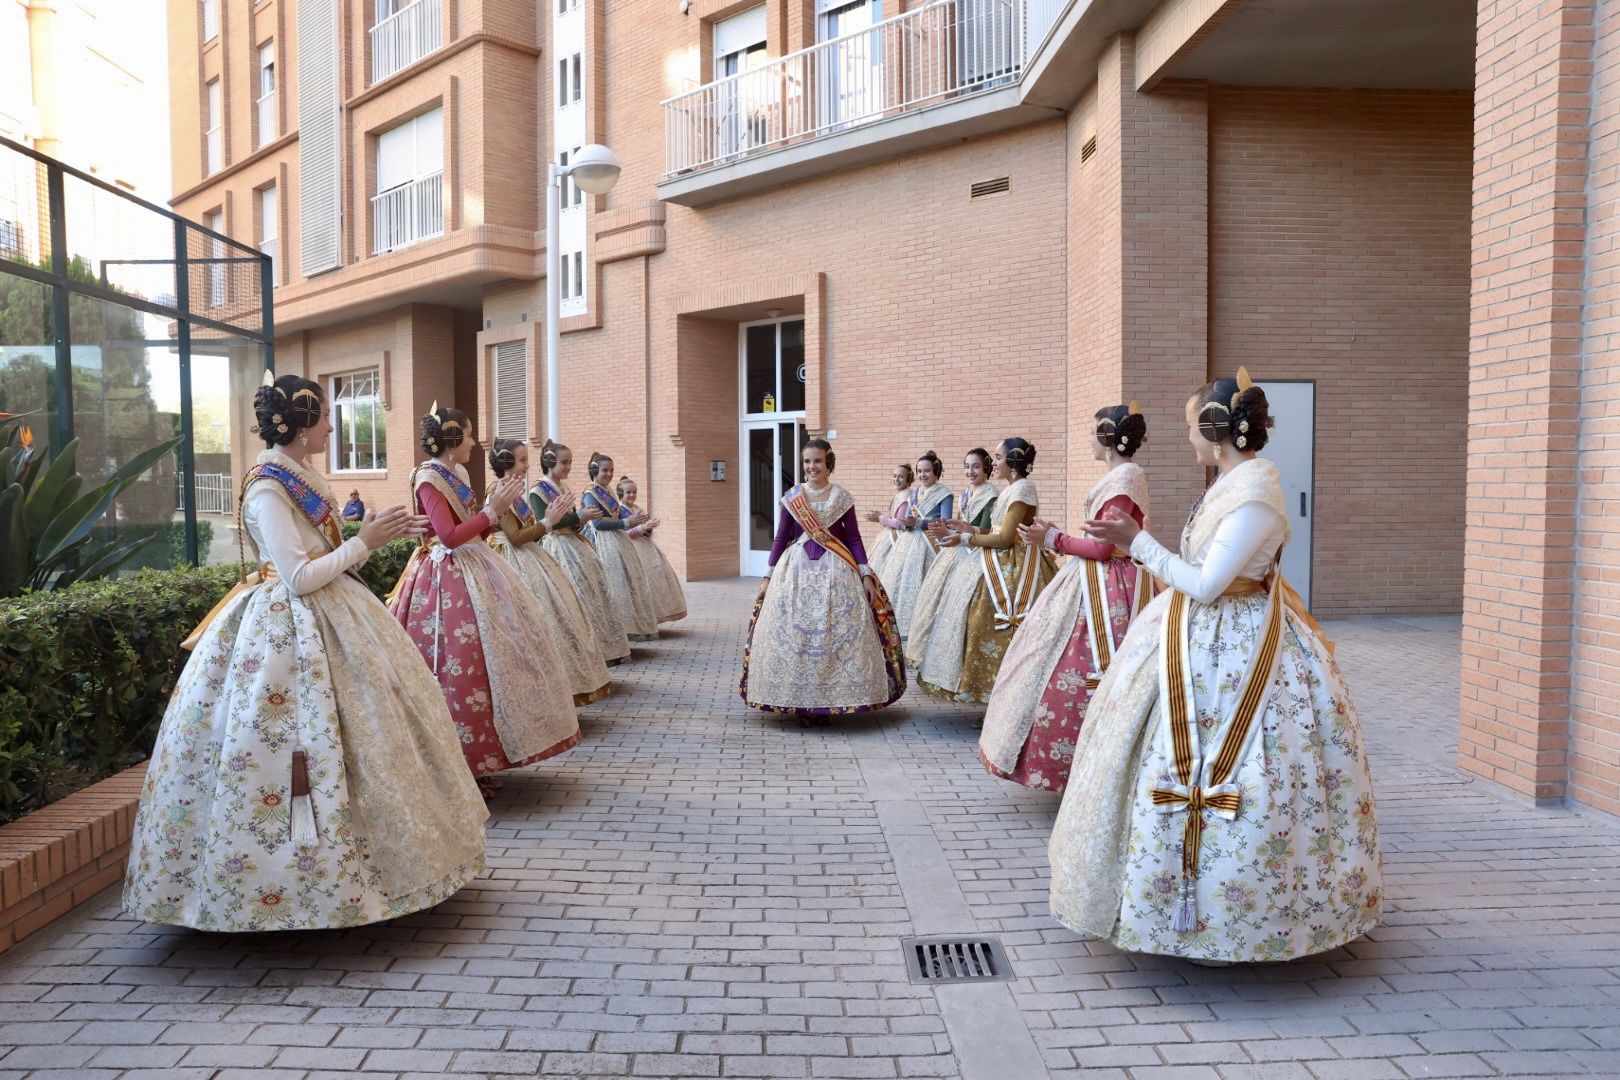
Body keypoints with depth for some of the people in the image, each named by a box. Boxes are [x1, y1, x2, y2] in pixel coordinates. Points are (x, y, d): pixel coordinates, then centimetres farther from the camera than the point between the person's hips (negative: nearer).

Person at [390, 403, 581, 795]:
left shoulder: (456, 474, 14)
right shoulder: (429, 478, -11)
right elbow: (449, 535, -20)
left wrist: (495, 506, 6)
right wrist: (493, 510, -16)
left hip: (473, 572, 10)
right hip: (449, 580, -10)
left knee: (487, 657, 10)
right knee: (461, 667, -9)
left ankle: (475, 760, 19)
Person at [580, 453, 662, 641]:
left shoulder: (608, 491, 17)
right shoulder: (590, 494, -9)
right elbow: (597, 523, -17)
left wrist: (634, 519, -2)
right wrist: (627, 522, -17)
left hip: (618, 541, 9)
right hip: (604, 545, -9)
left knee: (629, 583, 8)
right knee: (615, 584, -10)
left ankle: (633, 626, 13)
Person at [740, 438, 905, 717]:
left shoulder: (842, 498, 2)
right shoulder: (791, 497, 4)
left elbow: (854, 538, 5)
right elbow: (781, 538, 7)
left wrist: (866, 575, -2)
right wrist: (769, 576, 6)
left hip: (835, 571, -1)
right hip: (796, 569, 1)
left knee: (837, 633, -2)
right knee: (792, 632, -1)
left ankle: (833, 701, 10)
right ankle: (798, 702, 9)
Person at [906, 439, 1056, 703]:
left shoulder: (1022, 488, -14)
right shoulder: (1011, 489, 15)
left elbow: (1005, 539, -19)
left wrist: (965, 539, -16)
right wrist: (971, 529, 8)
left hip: (1012, 568, -10)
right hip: (1001, 563, 10)